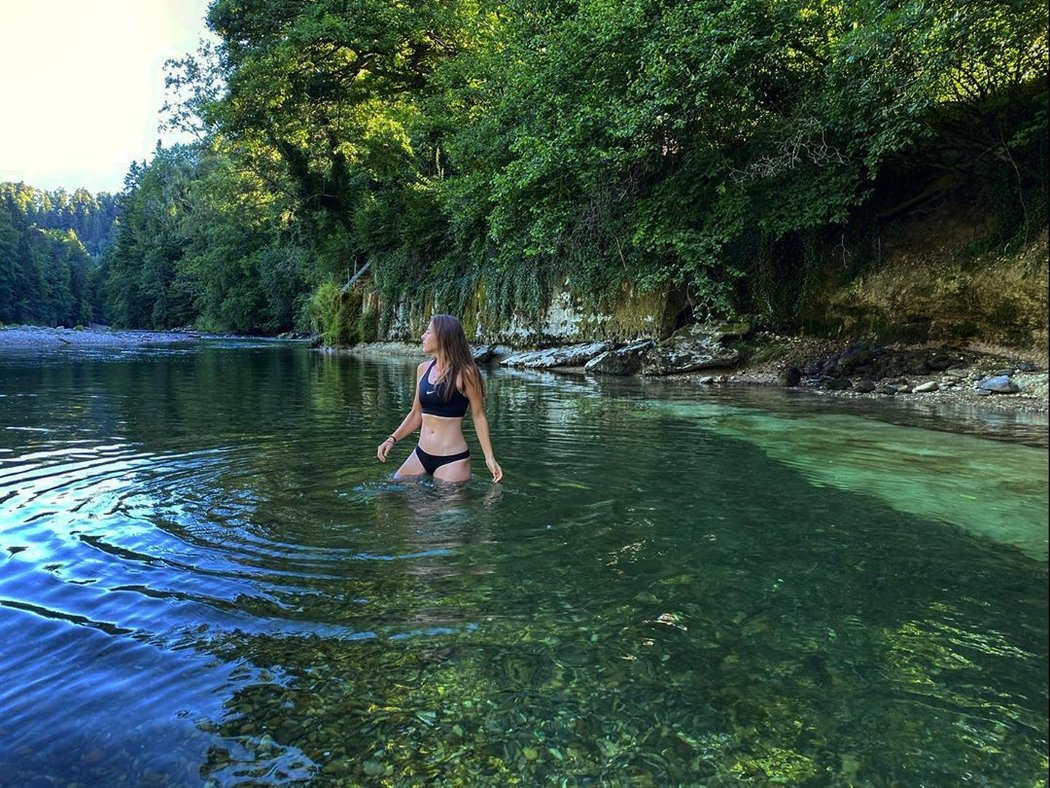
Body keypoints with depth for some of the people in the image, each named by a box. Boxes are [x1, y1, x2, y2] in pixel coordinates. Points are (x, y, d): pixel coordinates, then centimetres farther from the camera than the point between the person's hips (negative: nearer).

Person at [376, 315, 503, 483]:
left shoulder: (464, 373, -10)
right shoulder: (423, 369, 7)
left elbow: (478, 416, -6)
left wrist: (489, 457, -11)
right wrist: (392, 439, 5)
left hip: (452, 460, -6)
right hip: (420, 455, 6)